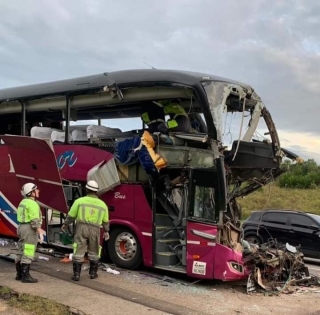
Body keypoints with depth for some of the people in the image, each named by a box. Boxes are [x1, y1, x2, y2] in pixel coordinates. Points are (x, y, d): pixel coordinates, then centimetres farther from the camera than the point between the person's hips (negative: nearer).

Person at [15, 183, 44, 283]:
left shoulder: (23, 202, 15)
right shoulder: (32, 204, -16)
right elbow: (35, 220, -21)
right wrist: (40, 233, -21)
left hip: (21, 227, 10)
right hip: (29, 229, -10)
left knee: (21, 252, 13)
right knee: (27, 253, -7)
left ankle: (19, 274, 20)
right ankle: (26, 276, -5)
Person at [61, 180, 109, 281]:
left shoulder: (80, 201, -2)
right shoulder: (102, 204, 6)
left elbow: (71, 216, 3)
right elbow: (105, 221, 14)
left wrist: (65, 224, 20)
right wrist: (106, 231, 29)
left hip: (81, 228, -2)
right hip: (95, 230, 2)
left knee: (78, 252, 2)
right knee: (93, 252, 16)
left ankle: (76, 274, 2)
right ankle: (93, 273, 24)